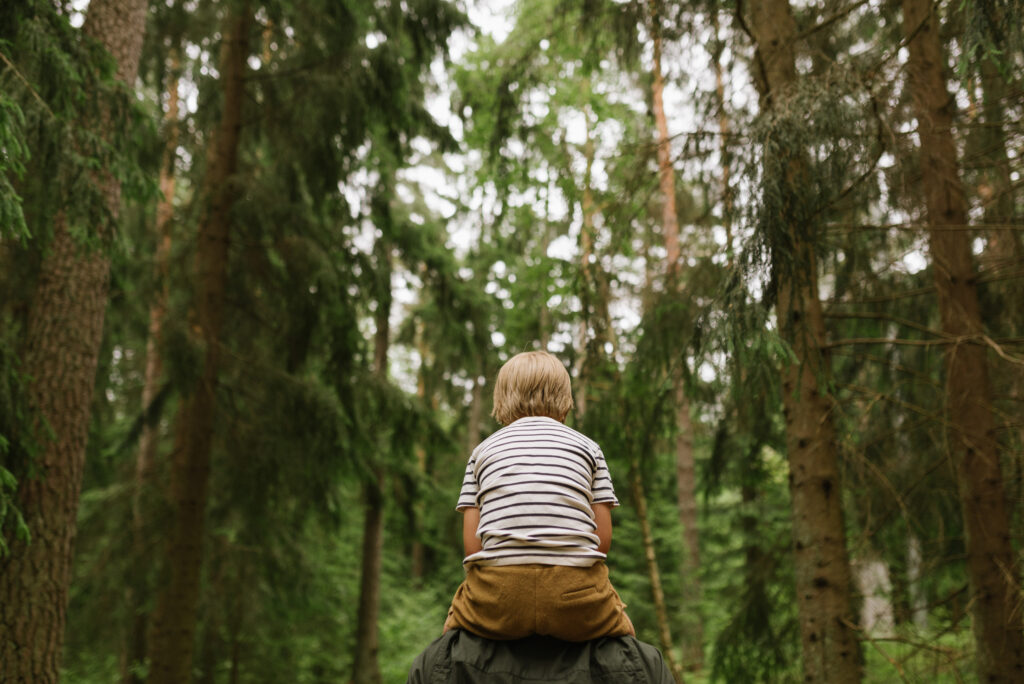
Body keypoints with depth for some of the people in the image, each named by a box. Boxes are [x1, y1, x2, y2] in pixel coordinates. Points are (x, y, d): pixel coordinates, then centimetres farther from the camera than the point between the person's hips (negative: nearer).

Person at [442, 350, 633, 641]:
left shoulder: (483, 450, 17)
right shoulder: (587, 447, 15)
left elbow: (472, 544, 8)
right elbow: (603, 538, 7)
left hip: (497, 592, 0)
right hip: (575, 592, 0)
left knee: (456, 627, 33)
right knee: (620, 633, 32)